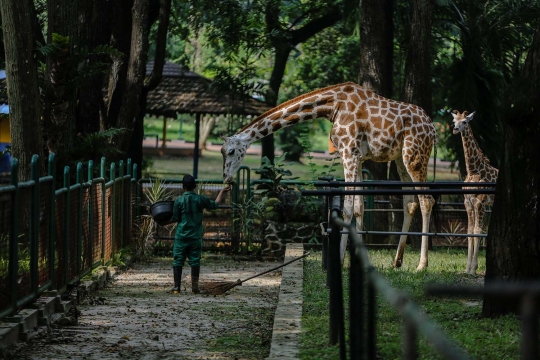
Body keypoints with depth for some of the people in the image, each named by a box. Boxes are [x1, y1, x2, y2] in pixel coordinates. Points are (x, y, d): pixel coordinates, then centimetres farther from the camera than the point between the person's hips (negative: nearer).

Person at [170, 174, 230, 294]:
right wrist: (222, 192, 27)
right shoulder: (201, 199, -2)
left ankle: (176, 286, 4)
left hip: (181, 236, -1)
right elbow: (215, 204, 13)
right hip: (196, 237, 1)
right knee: (195, 262, 6)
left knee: (178, 261, 5)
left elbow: (176, 219, -6)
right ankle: (194, 287, 5)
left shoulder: (179, 200, -7)